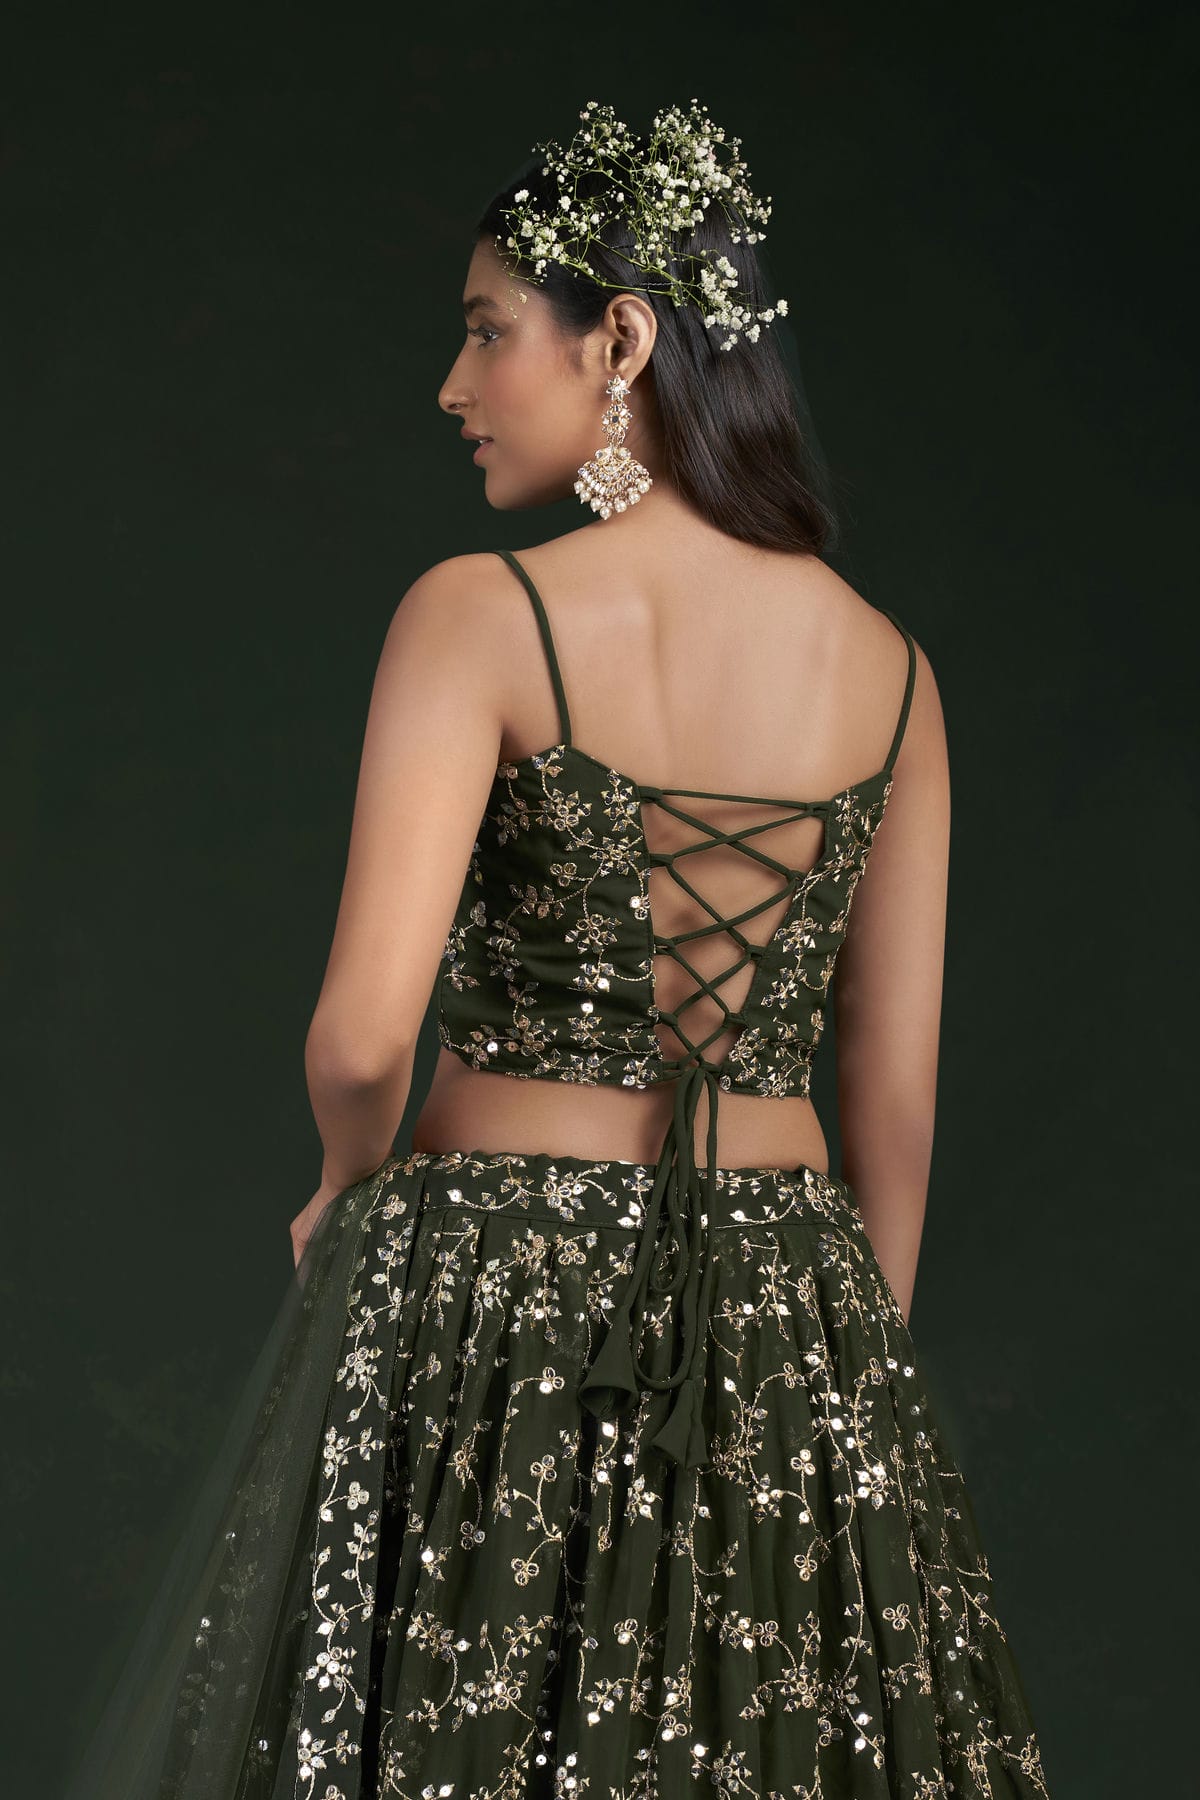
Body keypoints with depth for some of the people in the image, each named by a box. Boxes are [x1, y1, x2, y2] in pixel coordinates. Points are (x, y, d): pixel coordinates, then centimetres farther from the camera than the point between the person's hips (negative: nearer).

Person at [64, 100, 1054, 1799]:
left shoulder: (483, 613, -11)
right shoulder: (885, 663, 3)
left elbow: (363, 1035, -20)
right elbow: (897, 1103, 7)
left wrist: (350, 1180, 1)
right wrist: (857, 1369, 17)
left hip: (493, 1290, -4)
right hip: (786, 1317, 4)